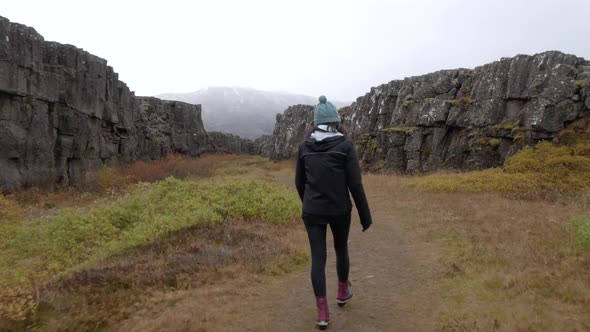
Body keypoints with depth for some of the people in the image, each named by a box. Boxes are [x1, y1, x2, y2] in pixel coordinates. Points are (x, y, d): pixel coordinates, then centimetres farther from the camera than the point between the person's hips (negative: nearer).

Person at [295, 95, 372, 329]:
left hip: (312, 211, 1)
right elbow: (355, 184, -11)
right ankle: (343, 291, 43)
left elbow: (299, 183, 8)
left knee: (317, 258, 6)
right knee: (341, 249, 23)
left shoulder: (305, 146, 0)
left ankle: (322, 312, 3)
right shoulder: (345, 145, -10)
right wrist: (365, 215, -2)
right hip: (339, 210, -1)